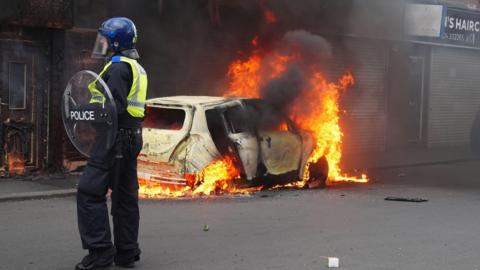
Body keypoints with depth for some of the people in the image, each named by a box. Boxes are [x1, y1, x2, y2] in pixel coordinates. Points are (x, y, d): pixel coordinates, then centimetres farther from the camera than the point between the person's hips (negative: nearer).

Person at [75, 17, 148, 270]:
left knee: (90, 192, -7)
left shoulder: (118, 67, -13)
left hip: (115, 138, -10)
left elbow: (116, 106, -23)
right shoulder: (136, 68, 18)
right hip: (131, 137, 10)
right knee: (125, 196, 13)